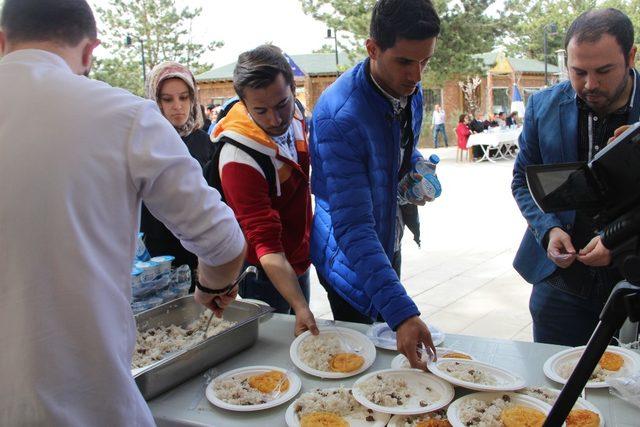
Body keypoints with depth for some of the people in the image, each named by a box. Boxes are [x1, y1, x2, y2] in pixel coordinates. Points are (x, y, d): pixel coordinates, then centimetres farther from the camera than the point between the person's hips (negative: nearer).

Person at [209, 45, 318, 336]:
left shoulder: (293, 115, -9)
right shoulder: (238, 159, -33)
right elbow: (266, 244, -32)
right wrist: (300, 307, -40)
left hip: (299, 262, 7)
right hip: (265, 276, -7)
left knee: (303, 342, 23)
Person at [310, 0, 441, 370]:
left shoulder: (410, 89, -8)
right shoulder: (339, 115, -34)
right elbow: (352, 228, -38)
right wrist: (403, 313, -43)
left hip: (389, 242, 8)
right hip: (351, 259, -7)